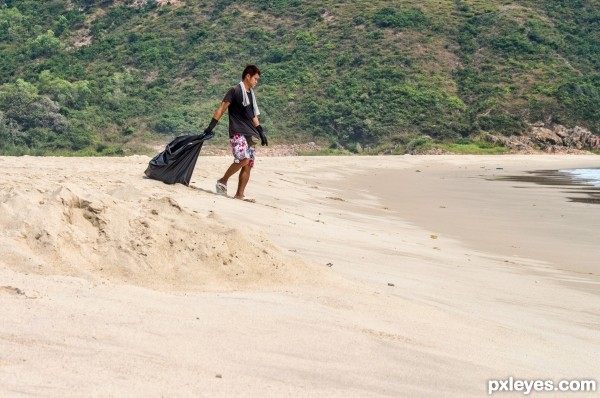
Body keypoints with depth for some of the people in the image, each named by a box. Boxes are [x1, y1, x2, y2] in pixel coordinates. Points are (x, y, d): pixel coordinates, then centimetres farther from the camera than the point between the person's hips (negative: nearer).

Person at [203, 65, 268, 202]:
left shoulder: (251, 94, 19)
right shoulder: (235, 91, -4)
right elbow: (221, 109, -8)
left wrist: (261, 132, 20)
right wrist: (211, 127, -16)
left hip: (250, 135, 8)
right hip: (237, 133, -8)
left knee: (248, 164, 1)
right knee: (243, 159, -24)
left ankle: (239, 195, 3)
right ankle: (222, 181, -6)